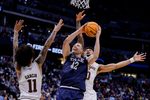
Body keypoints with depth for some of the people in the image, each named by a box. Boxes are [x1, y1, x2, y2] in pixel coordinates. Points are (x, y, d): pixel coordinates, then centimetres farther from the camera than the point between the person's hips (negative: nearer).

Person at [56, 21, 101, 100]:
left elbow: (95, 56, -4)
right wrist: (79, 31, 4)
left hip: (77, 93, 0)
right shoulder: (68, 57, 18)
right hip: (63, 90, 0)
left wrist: (97, 37, 1)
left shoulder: (85, 61, 16)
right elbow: (65, 42, 3)